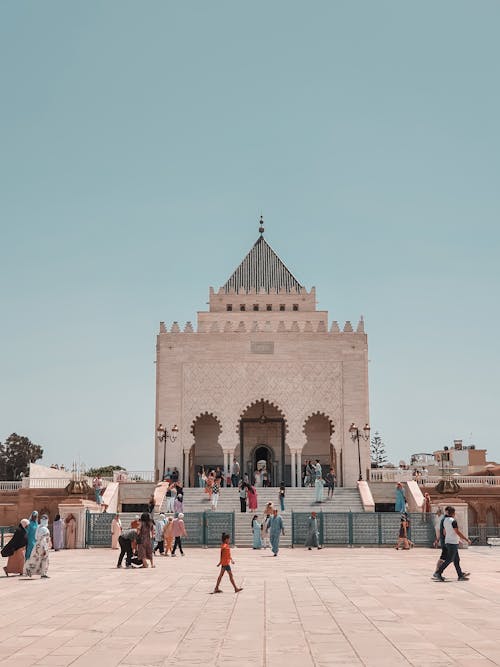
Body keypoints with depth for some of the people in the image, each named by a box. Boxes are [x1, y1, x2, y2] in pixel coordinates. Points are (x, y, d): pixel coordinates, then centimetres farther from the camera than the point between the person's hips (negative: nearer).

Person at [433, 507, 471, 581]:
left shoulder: (445, 520, 11)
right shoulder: (453, 521, -16)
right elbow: (458, 532, -19)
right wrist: (467, 540, -12)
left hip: (448, 542, 9)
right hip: (453, 543, -9)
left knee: (456, 560, 13)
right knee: (449, 560, -6)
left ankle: (461, 575, 16)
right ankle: (437, 573, -7)